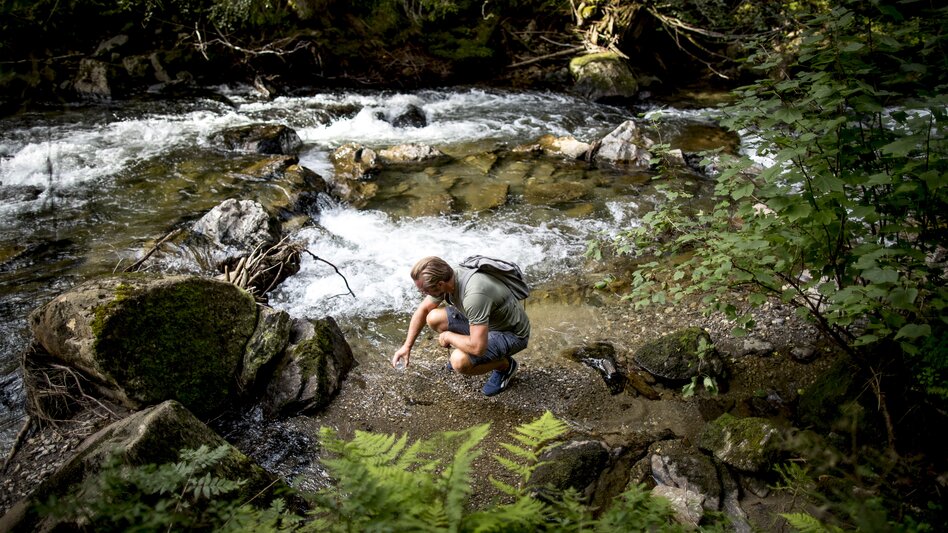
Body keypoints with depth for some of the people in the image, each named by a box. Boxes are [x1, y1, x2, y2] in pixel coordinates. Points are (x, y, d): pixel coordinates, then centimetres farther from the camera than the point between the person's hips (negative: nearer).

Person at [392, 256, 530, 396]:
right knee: (434, 319, -4)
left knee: (460, 362, -29)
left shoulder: (474, 294, -38)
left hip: (512, 333, -8)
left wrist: (448, 336, -21)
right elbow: (423, 309, 7)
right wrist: (407, 346, 4)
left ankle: (505, 365, -1)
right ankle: (463, 353, 17)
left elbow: (478, 347, -39)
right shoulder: (444, 279, -12)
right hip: (485, 323, 8)